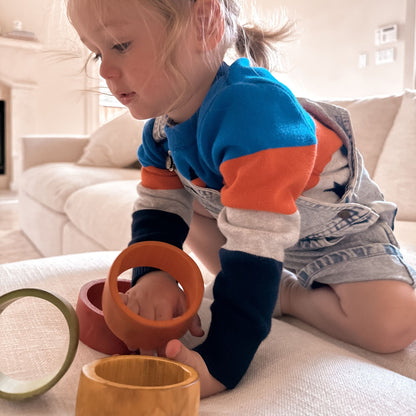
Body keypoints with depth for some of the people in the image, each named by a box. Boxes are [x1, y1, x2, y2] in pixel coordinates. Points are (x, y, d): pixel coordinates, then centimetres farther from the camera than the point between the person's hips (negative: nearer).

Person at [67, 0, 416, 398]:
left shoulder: (251, 112, -43)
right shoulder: (162, 126, -13)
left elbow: (256, 247, -45)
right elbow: (157, 207, -9)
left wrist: (219, 364, -43)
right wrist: (151, 273, -30)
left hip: (339, 229, -6)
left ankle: (288, 296, -1)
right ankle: (265, 286, 0)